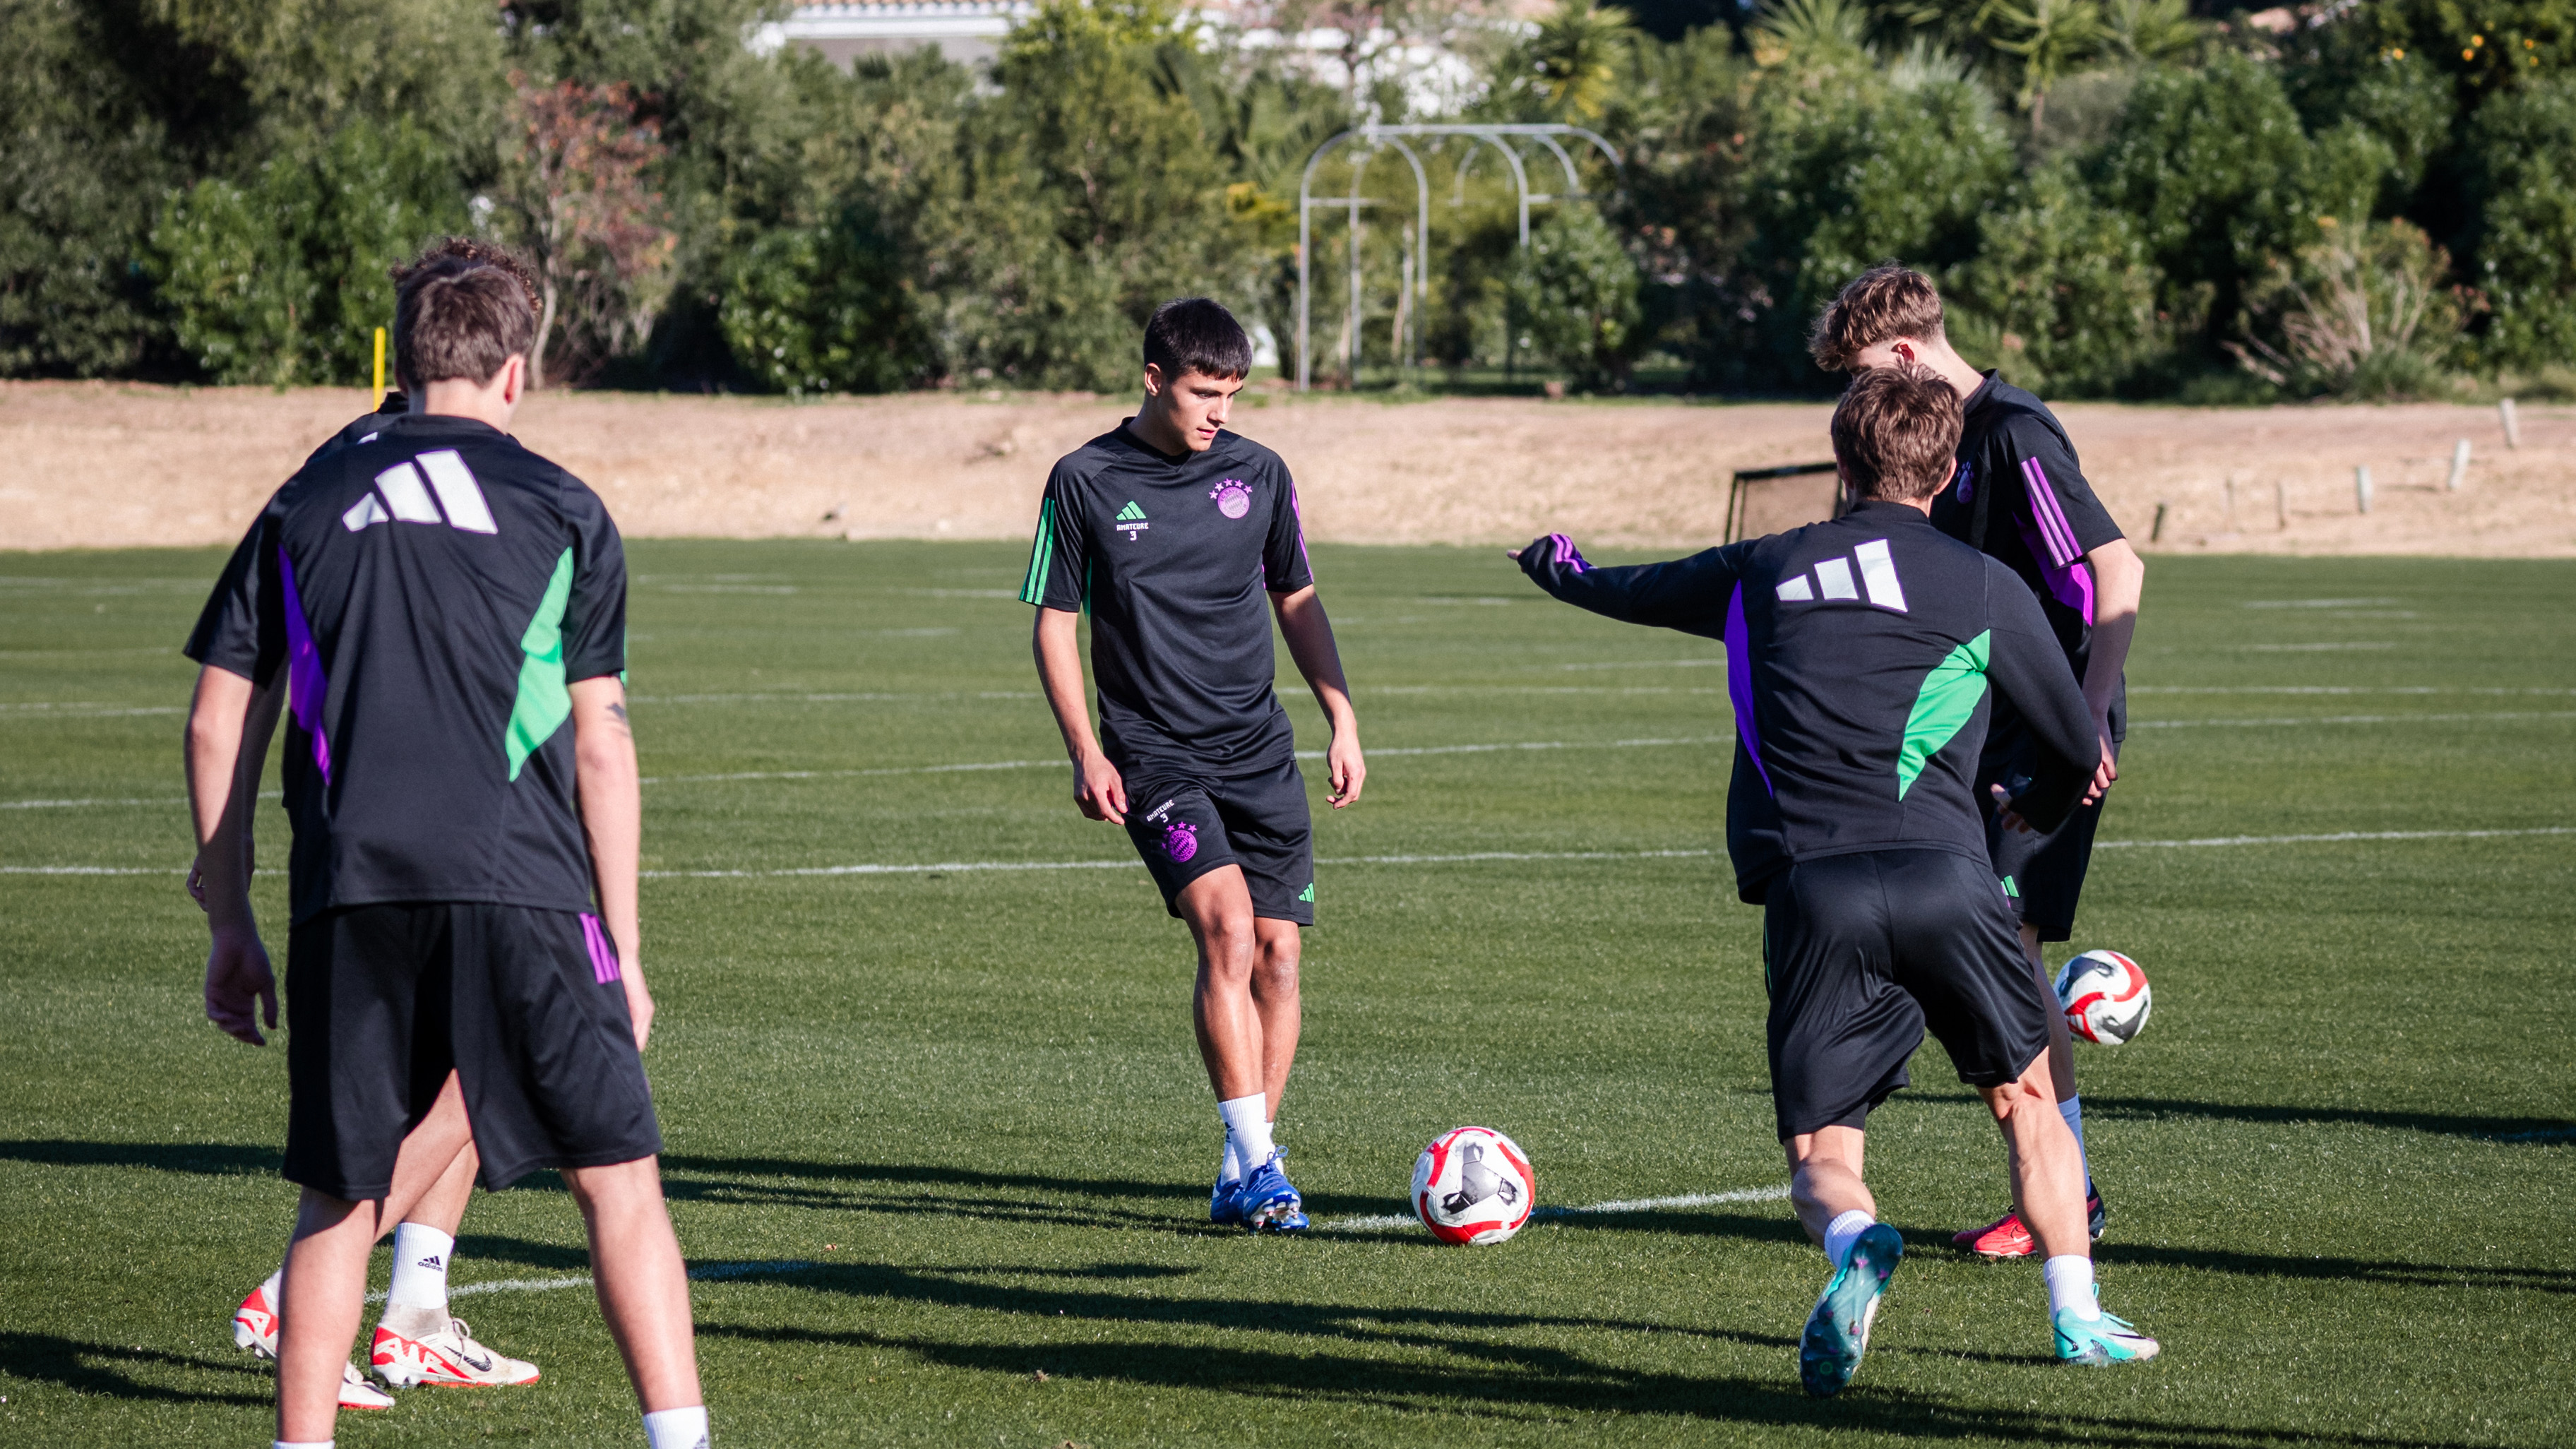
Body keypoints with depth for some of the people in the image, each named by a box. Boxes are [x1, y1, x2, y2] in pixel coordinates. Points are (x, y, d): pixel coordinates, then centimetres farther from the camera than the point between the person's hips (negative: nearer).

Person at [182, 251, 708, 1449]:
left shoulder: (306, 504, 16)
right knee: (617, 1178, 2)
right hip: (520, 888, -2)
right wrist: (622, 947, 10)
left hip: (347, 897, 2)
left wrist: (229, 923, 19)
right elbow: (601, 743, 6)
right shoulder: (559, 509, 9)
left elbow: (215, 724, 14)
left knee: (338, 1200, 11)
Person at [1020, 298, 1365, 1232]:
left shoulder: (1257, 473, 6)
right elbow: (1054, 623, 2)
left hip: (1260, 752, 4)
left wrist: (1342, 720, 11)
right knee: (1226, 925, -22)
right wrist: (1086, 753, -7)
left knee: (1275, 955, -1)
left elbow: (1297, 602, 18)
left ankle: (1242, 1182, 9)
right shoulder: (1086, 482, -3)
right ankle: (1257, 1161, -22)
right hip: (1155, 757, -4)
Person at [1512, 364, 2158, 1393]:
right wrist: (2039, 804, 44)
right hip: (1944, 876, -1)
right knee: (2026, 1096, 21)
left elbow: (1630, 593, 35)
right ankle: (2077, 1315, 13)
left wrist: (1560, 566, 59)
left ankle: (1852, 1240, -27)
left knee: (1820, 1152, 7)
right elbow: (2077, 749, 19)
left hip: (1809, 896, 1)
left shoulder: (1763, 572, 16)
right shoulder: (1983, 586, 9)